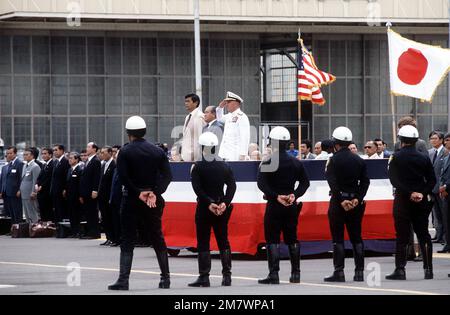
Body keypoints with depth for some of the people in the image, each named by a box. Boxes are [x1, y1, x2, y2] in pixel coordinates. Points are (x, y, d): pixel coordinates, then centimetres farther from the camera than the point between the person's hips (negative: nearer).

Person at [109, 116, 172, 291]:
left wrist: (138, 193, -8)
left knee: (127, 241, 0)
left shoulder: (125, 152, -6)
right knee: (158, 239, 11)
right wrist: (154, 193, -8)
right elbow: (167, 175, -2)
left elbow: (123, 177, -14)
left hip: (131, 200, -3)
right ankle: (165, 278, 10)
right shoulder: (157, 151, 5)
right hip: (153, 201, 3)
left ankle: (123, 279, -8)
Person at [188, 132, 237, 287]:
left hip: (204, 209, -4)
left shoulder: (198, 167, -8)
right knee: (223, 241, 10)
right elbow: (232, 186, -1)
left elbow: (197, 188, -16)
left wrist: (209, 203, -15)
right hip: (222, 208, 4)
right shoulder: (225, 167, 5)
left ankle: (204, 277, -3)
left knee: (203, 243, 0)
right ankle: (226, 275, 8)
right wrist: (225, 203, -7)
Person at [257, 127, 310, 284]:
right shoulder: (296, 163, 6)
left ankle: (274, 274, -8)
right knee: (292, 239, 13)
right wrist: (294, 195, -1)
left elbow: (262, 184, -18)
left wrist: (276, 196, -15)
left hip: (274, 205, -5)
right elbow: (305, 182, 6)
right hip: (292, 206, 5)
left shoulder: (268, 163, -10)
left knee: (272, 240, -2)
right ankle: (295, 273, 15)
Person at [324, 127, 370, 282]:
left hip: (338, 201, -5)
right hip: (355, 202, 5)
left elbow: (332, 182, -15)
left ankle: (339, 272, -4)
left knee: (338, 238, -1)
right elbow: (365, 181, 2)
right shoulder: (358, 160, 8)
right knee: (356, 237, 10)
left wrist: (341, 200, -14)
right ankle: (359, 271, 7)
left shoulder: (333, 160, -8)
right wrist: (357, 198, -4)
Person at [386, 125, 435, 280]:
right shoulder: (424, 158, 3)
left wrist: (410, 193, -14)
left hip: (402, 200, -3)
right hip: (421, 201, 3)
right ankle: (428, 269, 7)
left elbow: (394, 180, -13)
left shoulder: (396, 157, -6)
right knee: (423, 234, 8)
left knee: (402, 236, -1)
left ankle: (400, 269, -4)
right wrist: (422, 193, -6)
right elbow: (432, 180, -1)